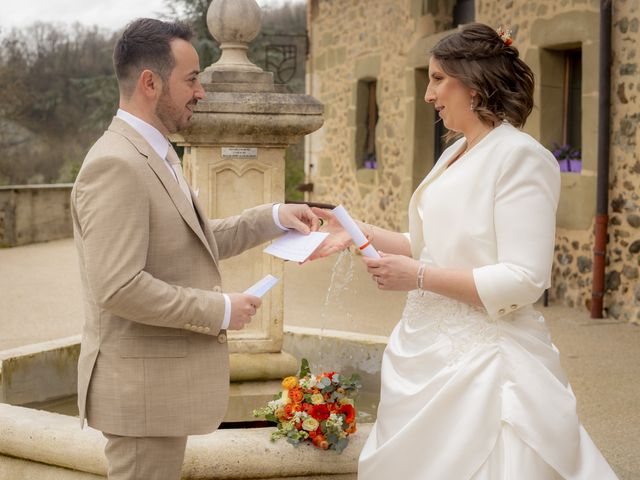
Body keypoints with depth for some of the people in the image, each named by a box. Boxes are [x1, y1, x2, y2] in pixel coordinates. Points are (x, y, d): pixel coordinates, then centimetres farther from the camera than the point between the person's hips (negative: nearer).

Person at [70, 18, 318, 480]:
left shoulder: (154, 154, 11)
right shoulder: (115, 165, -21)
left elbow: (194, 242, 20)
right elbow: (119, 288, -27)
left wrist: (273, 217, 10)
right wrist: (221, 310, -18)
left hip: (163, 380, 10)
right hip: (141, 389, -10)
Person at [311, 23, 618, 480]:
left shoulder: (520, 157, -15)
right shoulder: (455, 154, 11)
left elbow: (523, 281, -21)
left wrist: (420, 278, -20)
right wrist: (360, 232, 9)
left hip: (480, 360, -9)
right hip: (430, 350, 9)